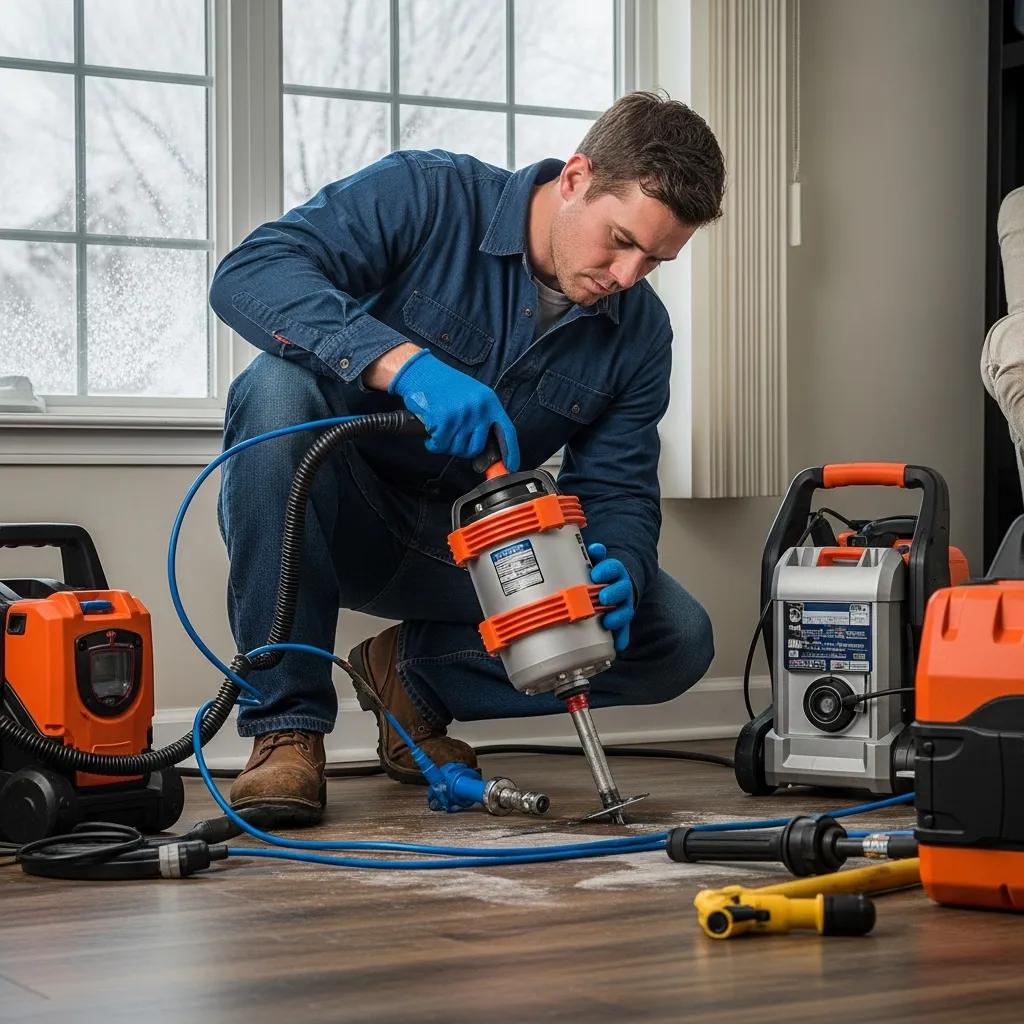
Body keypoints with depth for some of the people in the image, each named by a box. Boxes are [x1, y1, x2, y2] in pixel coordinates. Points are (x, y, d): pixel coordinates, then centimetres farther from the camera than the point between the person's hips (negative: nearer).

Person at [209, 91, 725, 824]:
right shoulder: (428, 196, -18)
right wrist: (405, 362, -45)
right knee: (280, 387, -37)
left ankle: (417, 670, 7)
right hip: (328, 516, -4)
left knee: (677, 640, -14)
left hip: (457, 549, 4)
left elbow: (618, 490, -3)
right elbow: (247, 275, -30)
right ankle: (288, 726, -27)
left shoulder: (639, 333, -3)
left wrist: (619, 574, -28)